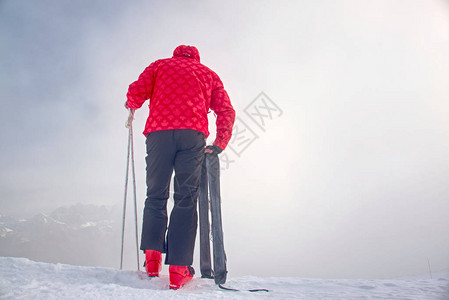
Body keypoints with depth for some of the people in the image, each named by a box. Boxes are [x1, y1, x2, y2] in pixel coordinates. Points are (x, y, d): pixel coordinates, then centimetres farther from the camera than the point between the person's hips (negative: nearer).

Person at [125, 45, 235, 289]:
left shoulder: (160, 65, 25)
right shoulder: (208, 74, 28)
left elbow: (136, 92, 9)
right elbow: (226, 111, 15)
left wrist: (131, 105, 31)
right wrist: (219, 144, 13)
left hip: (159, 131, 0)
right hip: (192, 133, 0)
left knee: (156, 196, 10)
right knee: (186, 200, -2)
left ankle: (152, 254, -3)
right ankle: (178, 269, -8)